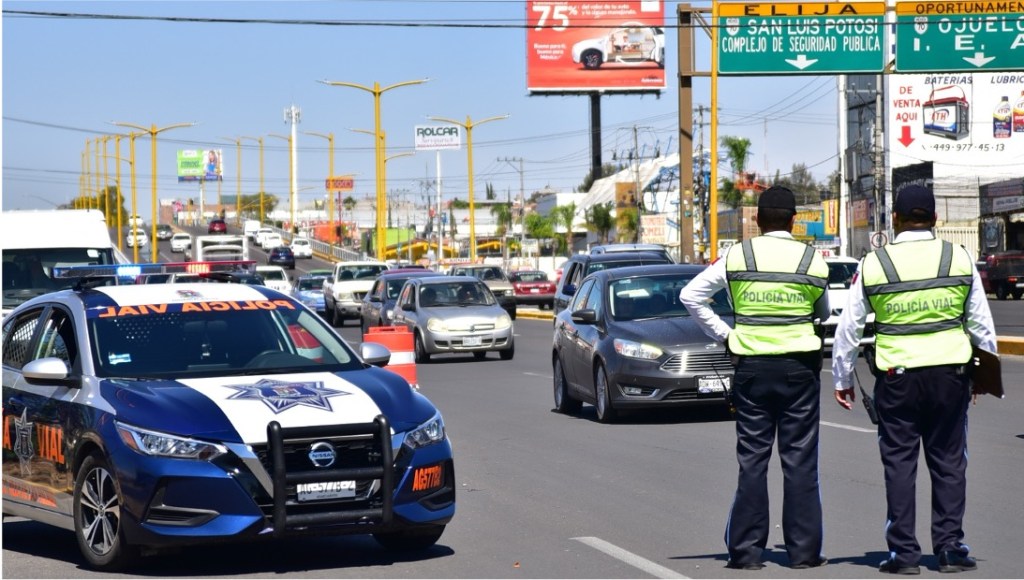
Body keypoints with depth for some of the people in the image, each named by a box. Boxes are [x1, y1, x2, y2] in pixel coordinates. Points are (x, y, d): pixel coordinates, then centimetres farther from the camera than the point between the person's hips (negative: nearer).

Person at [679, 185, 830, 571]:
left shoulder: (738, 256, -1)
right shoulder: (813, 260, -1)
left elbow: (690, 296, 0)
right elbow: (823, 314, 10)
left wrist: (723, 334, 4)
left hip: (752, 365, 1)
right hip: (799, 364, -1)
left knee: (752, 459, 5)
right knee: (800, 460, 5)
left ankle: (746, 551, 5)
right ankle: (803, 550, 6)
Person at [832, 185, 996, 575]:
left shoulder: (873, 265, -2)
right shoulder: (960, 259, 2)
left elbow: (849, 327, 2)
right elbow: (981, 323, 7)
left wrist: (842, 379, 13)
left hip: (898, 375, -1)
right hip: (950, 372, 1)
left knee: (899, 462, 6)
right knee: (949, 460, 11)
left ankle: (903, 551, 5)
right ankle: (950, 547, 10)